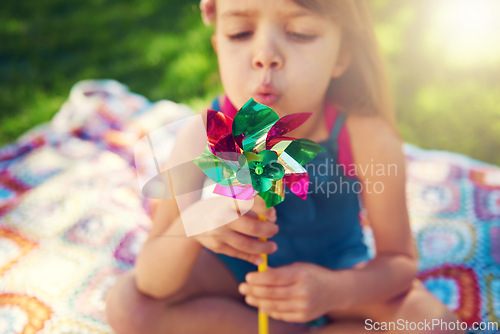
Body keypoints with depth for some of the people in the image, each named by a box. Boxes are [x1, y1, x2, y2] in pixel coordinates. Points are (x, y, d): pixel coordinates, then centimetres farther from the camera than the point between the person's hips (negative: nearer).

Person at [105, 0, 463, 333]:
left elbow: (401, 259, -15)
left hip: (336, 272, 0)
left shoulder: (366, 139, -28)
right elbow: (151, 285, -23)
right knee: (126, 305, -19)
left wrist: (337, 290, -35)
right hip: (236, 271, 1)